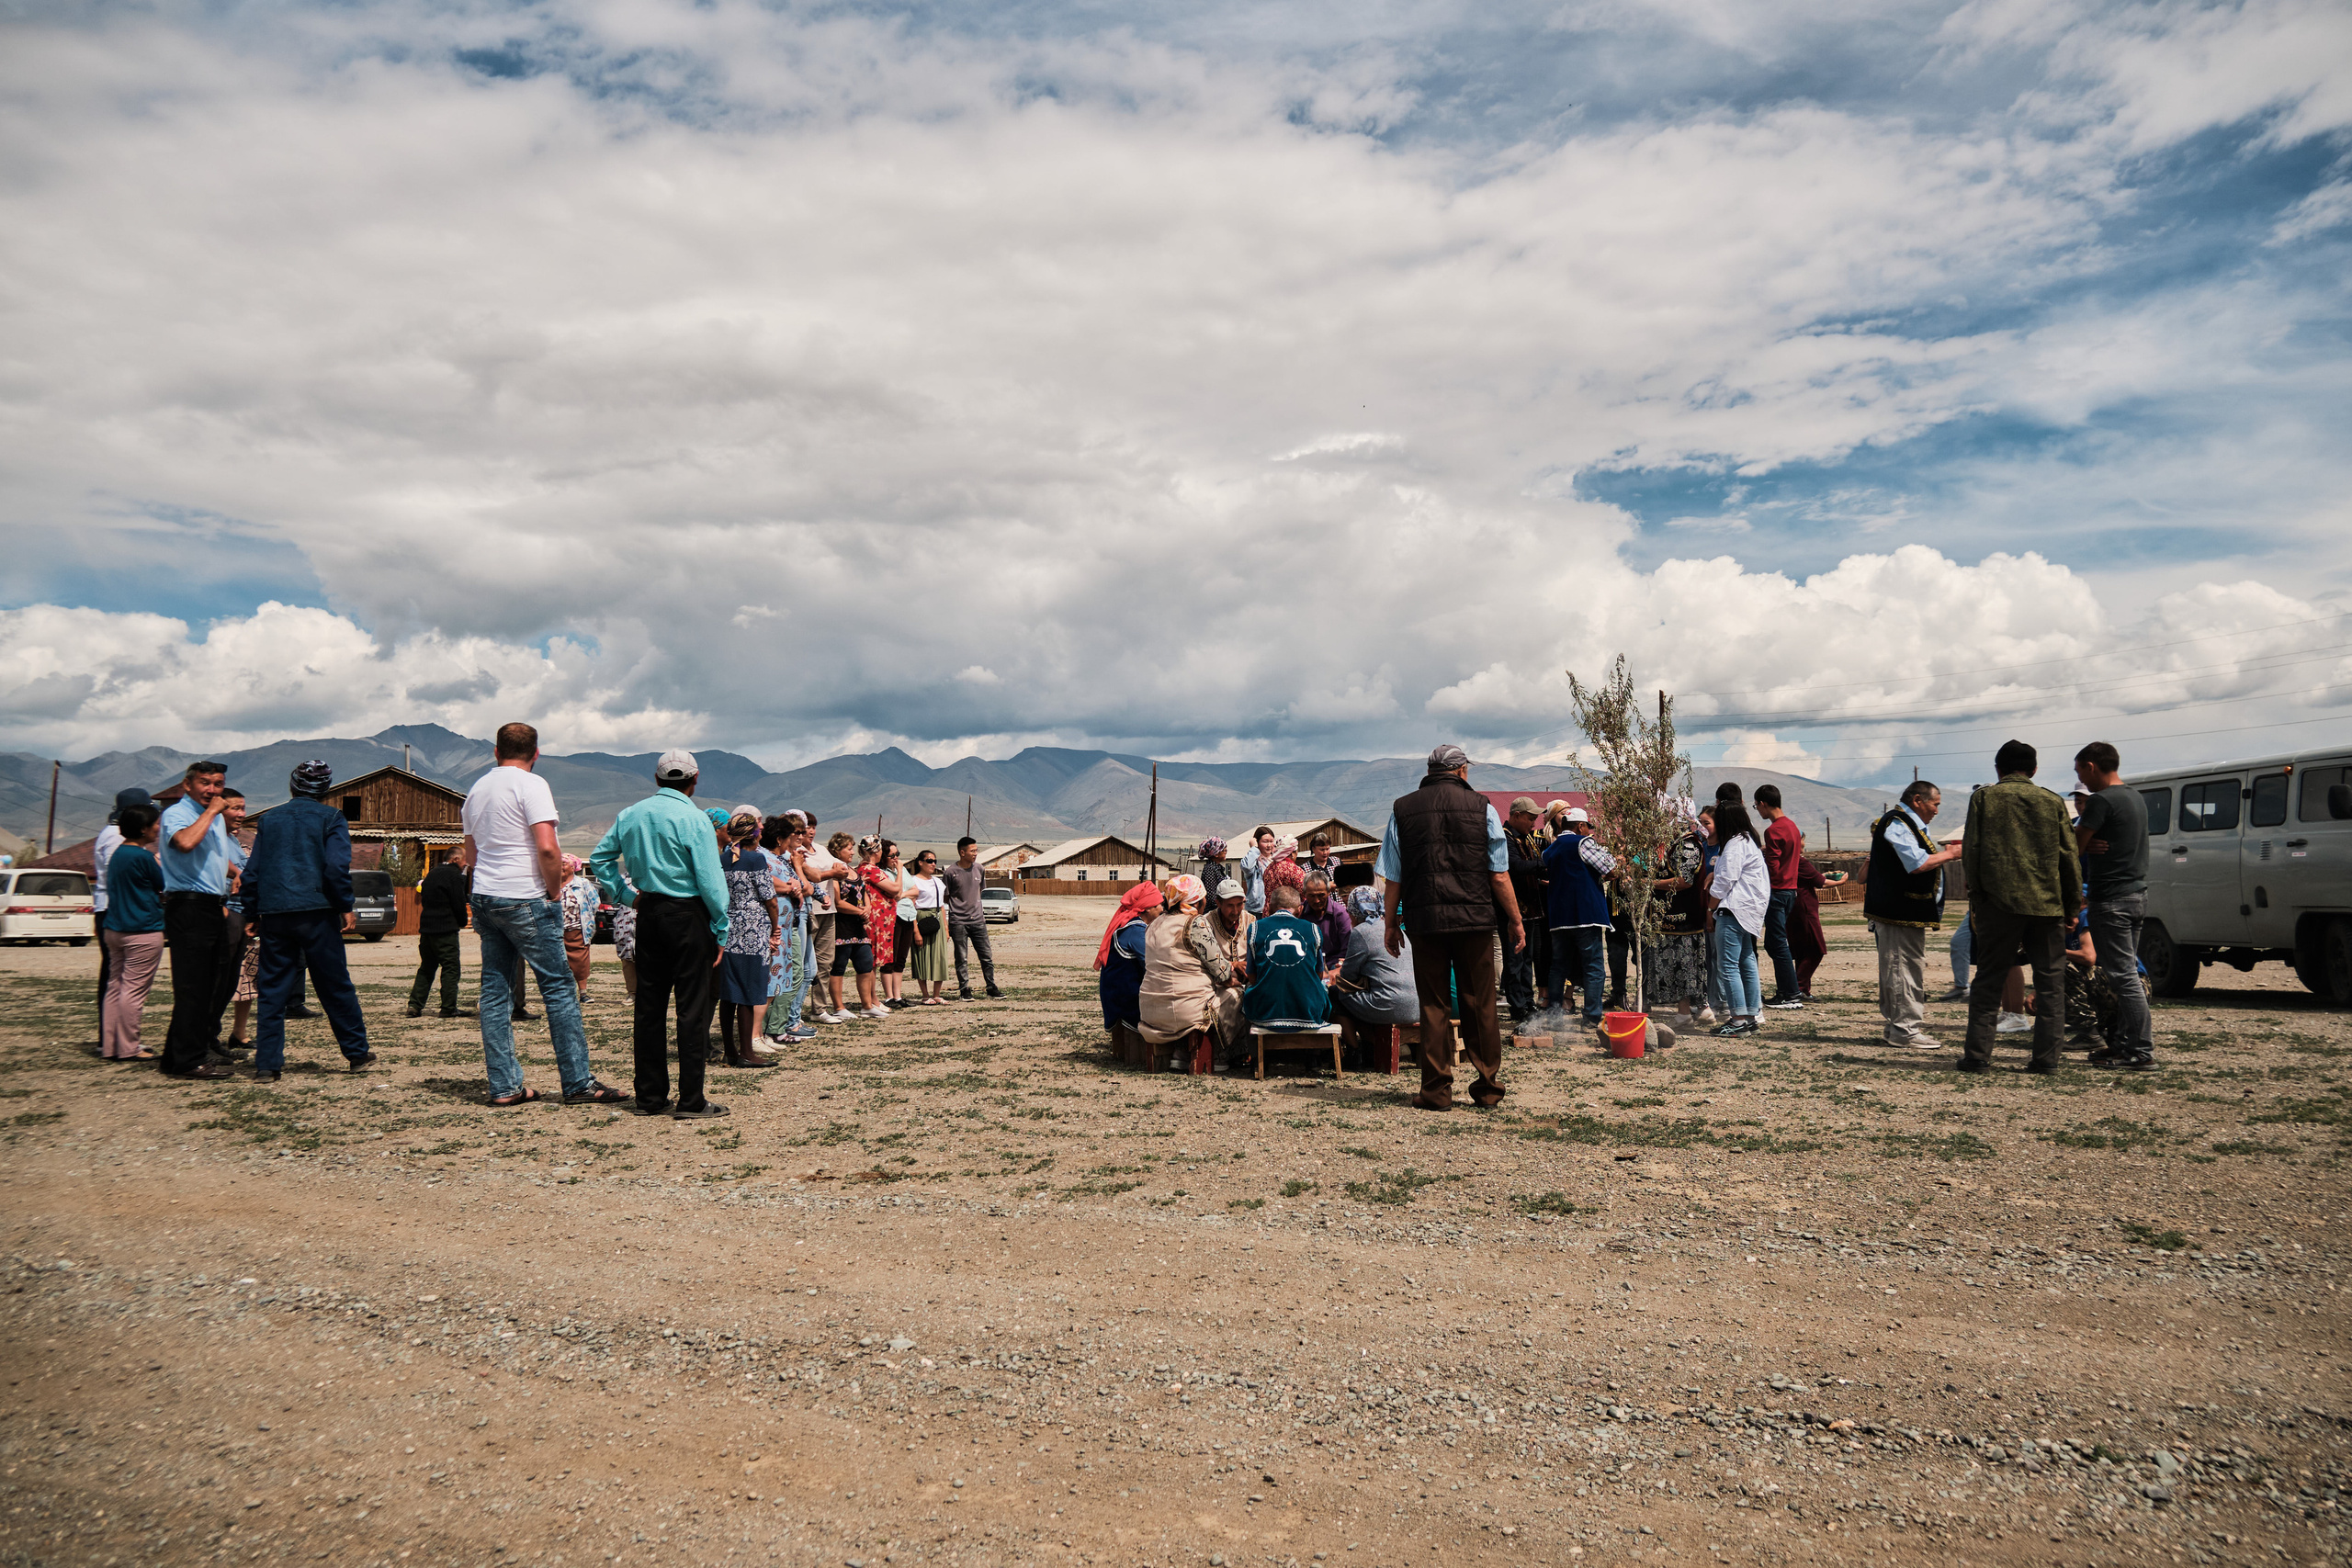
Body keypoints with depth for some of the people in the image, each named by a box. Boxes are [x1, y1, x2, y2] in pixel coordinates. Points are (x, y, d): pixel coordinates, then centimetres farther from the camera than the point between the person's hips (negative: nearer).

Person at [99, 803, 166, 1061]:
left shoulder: (118, 853, 11)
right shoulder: (143, 856, -16)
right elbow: (163, 885, -4)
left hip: (114, 927, 9)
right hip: (142, 930, -9)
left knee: (115, 986, 12)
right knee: (134, 989, -5)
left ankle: (110, 1045, 16)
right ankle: (128, 1049, -3)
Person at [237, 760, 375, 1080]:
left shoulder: (270, 820, 13)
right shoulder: (330, 818, 0)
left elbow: (252, 871, 12)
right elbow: (336, 867, -12)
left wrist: (250, 915, 16)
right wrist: (345, 907, -5)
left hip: (274, 915, 3)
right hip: (316, 912, -3)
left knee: (272, 990, 6)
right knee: (336, 986, 5)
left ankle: (267, 1064, 2)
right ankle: (358, 1054, 13)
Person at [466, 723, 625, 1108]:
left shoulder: (476, 790, 15)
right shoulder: (531, 785, -9)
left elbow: (471, 855, 21)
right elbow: (547, 848, -19)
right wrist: (554, 891, -7)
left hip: (483, 898, 8)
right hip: (524, 900, -8)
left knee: (496, 989, 9)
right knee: (559, 986, -2)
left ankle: (503, 1087, 10)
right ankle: (578, 1083, -1)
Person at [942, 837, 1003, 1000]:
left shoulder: (979, 869, 7)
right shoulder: (951, 872, -7)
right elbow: (944, 897, 1)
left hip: (978, 920, 4)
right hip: (958, 921, -4)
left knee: (987, 956, 4)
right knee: (961, 958, 1)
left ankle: (991, 987, 14)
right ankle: (964, 989, 9)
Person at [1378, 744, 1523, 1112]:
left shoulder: (1402, 810, 5)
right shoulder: (1481, 808, 3)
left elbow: (1393, 879, 4)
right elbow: (1499, 876, 1)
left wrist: (1391, 925, 12)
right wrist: (1515, 921, 9)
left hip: (1425, 918, 0)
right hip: (1475, 917, 0)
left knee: (1432, 1005, 6)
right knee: (1480, 1004, 8)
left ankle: (1436, 1091, 8)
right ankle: (1489, 1088, 14)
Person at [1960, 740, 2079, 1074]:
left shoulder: (1983, 798, 3)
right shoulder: (2053, 802, 7)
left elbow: (1971, 851, -1)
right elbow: (2069, 856, 6)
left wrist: (1975, 896, 8)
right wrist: (2072, 906, 12)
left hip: (1999, 903, -1)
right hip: (2047, 905, 1)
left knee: (1988, 981, 5)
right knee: (2050, 982, 8)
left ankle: (1977, 1056, 3)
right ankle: (2047, 1057, 5)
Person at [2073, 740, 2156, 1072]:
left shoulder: (2101, 800, -15)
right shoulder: (2136, 798, 16)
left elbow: (2072, 849, -11)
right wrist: (2091, 846, -2)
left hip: (2111, 901, -10)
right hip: (2136, 895, 10)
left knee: (2123, 977, -7)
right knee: (2127, 974, 13)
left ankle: (2142, 1052, -6)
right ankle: (2123, 1044, 18)